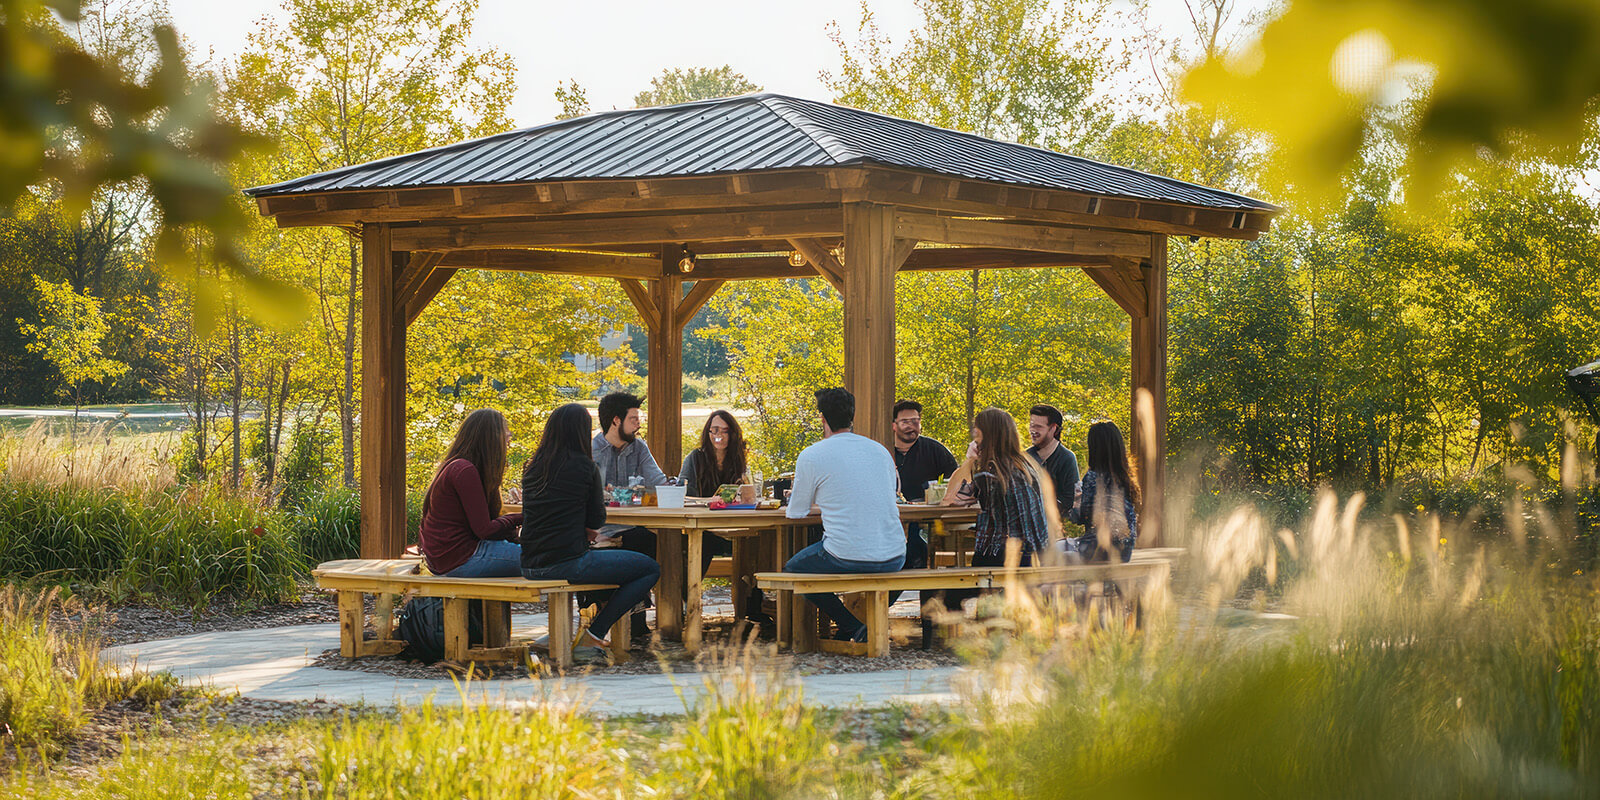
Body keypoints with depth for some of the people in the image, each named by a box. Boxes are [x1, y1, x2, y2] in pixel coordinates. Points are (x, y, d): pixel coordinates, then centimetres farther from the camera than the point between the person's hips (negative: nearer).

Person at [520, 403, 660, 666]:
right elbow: (596, 520, -1)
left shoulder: (532, 467, 10)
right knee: (651, 569, 3)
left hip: (530, 565, 8)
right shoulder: (584, 467, -8)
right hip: (565, 563, -8)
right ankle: (591, 637, 0)